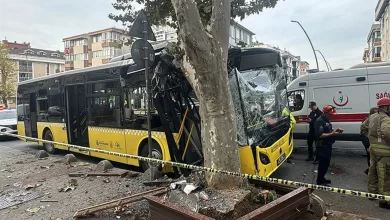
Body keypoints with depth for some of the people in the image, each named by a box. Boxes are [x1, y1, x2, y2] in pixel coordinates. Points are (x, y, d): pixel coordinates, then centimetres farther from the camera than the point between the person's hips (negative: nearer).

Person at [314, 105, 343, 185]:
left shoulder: (327, 120, 11)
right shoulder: (319, 121, -20)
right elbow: (320, 135, -26)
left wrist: (335, 130, 5)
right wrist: (332, 134, -25)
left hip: (328, 146, 10)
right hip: (322, 147, -10)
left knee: (326, 163, 18)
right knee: (323, 164, -4)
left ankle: (321, 178, 31)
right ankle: (320, 181, 6)